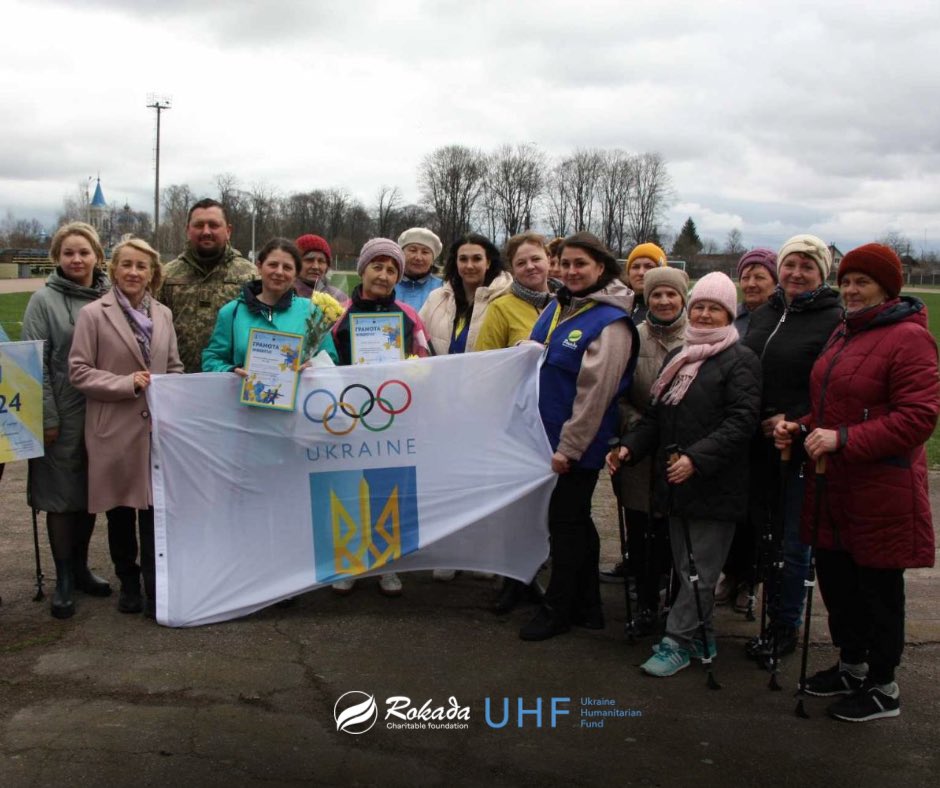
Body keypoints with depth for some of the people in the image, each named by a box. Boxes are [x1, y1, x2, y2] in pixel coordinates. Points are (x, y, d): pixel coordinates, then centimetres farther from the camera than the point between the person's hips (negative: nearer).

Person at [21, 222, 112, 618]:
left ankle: (80, 567, 29)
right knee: (62, 493, 5)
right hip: (64, 414, -3)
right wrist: (46, 418, -11)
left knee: (91, 491, 13)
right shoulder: (44, 300, -5)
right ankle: (64, 578, 17)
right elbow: (34, 363, -7)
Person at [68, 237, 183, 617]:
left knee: (156, 511, -2)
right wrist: (127, 383, -16)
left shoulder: (163, 314, 10)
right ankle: (129, 584, 28)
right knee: (120, 512, 11)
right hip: (115, 429, -2)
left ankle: (157, 593, 7)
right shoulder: (93, 314, -4)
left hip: (158, 426, 3)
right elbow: (78, 371, -6)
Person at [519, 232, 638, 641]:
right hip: (546, 436, 8)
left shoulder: (610, 323, -16)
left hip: (578, 443, -8)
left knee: (566, 523, 4)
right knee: (575, 522, 17)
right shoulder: (556, 307, 8)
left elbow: (595, 393, -20)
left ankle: (557, 610, 20)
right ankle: (587, 608, 30)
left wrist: (569, 447, -19)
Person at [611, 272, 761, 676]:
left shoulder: (741, 361, -7)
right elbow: (656, 414, 19)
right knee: (685, 565, 14)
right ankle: (700, 635, 28)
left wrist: (697, 457, -26)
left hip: (715, 486, -7)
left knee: (700, 570, 0)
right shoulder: (677, 358, 16)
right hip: (676, 483, 7)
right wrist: (629, 447, 3)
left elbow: (741, 422, -17)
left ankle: (677, 640, 8)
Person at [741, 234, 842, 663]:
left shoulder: (835, 321, -10)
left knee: (793, 543, 3)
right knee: (765, 534, 15)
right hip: (760, 446, 6)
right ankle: (774, 618, 30)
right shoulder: (763, 315, 11)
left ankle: (786, 627, 19)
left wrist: (796, 422, -19)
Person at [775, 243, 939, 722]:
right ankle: (851, 665, 37)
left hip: (881, 491, -8)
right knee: (835, 579, 17)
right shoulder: (842, 336, 15)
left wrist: (843, 439, -25)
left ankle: (883, 688, 23)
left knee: (878, 587, 5)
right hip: (833, 485, 9)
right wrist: (801, 428, 5)